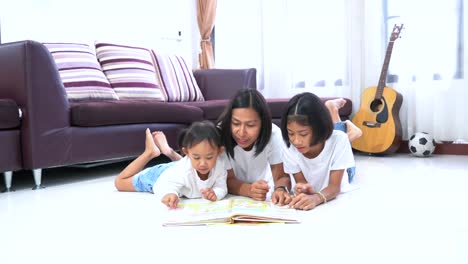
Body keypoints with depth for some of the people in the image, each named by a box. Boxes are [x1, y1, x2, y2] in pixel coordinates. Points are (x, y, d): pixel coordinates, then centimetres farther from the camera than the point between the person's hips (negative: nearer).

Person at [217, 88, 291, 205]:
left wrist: (280, 189, -40)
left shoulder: (273, 134, -22)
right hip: (233, 197, -1)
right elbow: (228, 180, -20)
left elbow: (282, 177, -17)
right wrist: (250, 190, -40)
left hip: (265, 196, 1)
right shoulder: (221, 134, -26)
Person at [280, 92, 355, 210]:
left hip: (337, 199, -1)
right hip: (306, 201, 2)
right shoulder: (290, 148, -16)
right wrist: (303, 190, -31)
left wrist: (316, 198, -41)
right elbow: (301, 181, -7)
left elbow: (335, 186, -20)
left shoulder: (339, 140, -21)